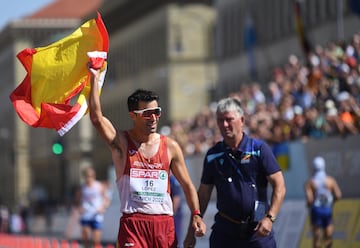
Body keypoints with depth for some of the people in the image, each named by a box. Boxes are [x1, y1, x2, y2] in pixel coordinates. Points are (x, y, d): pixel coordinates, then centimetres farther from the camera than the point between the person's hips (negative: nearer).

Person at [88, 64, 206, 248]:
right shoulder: (121, 143, 1)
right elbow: (96, 117, -15)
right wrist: (94, 79, -15)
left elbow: (187, 185, 13)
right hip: (132, 223, -3)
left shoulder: (170, 147, 10)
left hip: (165, 223, 4)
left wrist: (196, 215, 1)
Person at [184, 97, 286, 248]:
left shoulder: (259, 149, -1)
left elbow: (279, 186, -4)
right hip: (225, 230, 2)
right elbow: (203, 194, 14)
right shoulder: (213, 155, 8)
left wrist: (270, 218, -16)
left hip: (257, 229, -2)